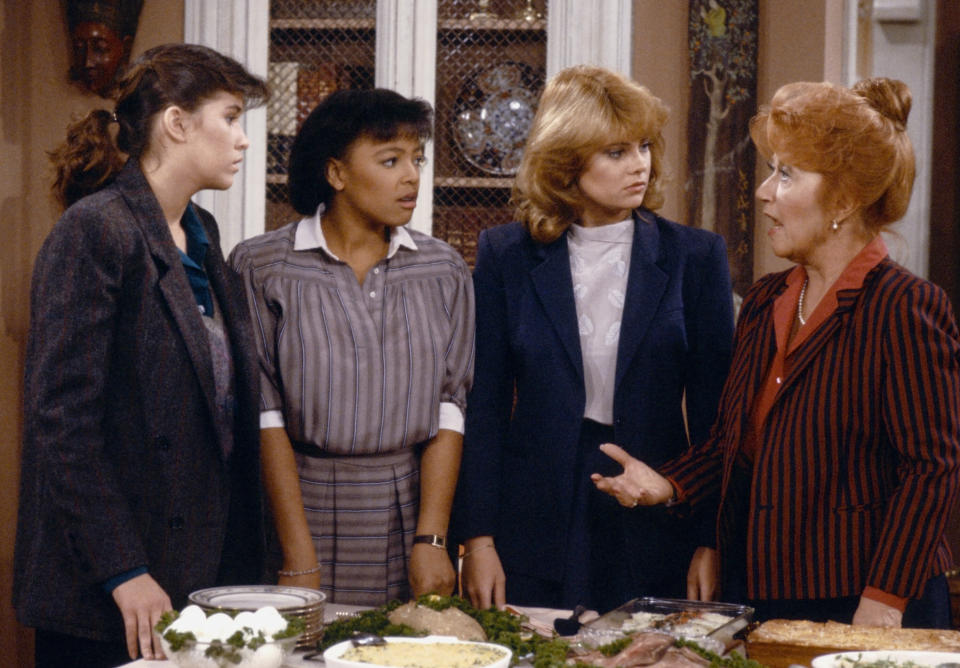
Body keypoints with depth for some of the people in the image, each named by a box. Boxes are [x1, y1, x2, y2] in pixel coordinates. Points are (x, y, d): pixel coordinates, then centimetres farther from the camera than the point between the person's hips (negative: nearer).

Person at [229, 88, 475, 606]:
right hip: (300, 505, -2)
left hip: (409, 509, 3)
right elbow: (264, 415, -7)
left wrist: (431, 539, -7)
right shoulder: (261, 267, -3)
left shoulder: (443, 271, 7)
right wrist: (299, 558, -13)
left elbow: (448, 408, 3)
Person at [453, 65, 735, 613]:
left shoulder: (695, 257, 3)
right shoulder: (506, 257, 3)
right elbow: (485, 405, 3)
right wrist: (478, 539, -3)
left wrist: (712, 544, -3)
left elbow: (714, 410, 3)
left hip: (657, 532, 0)